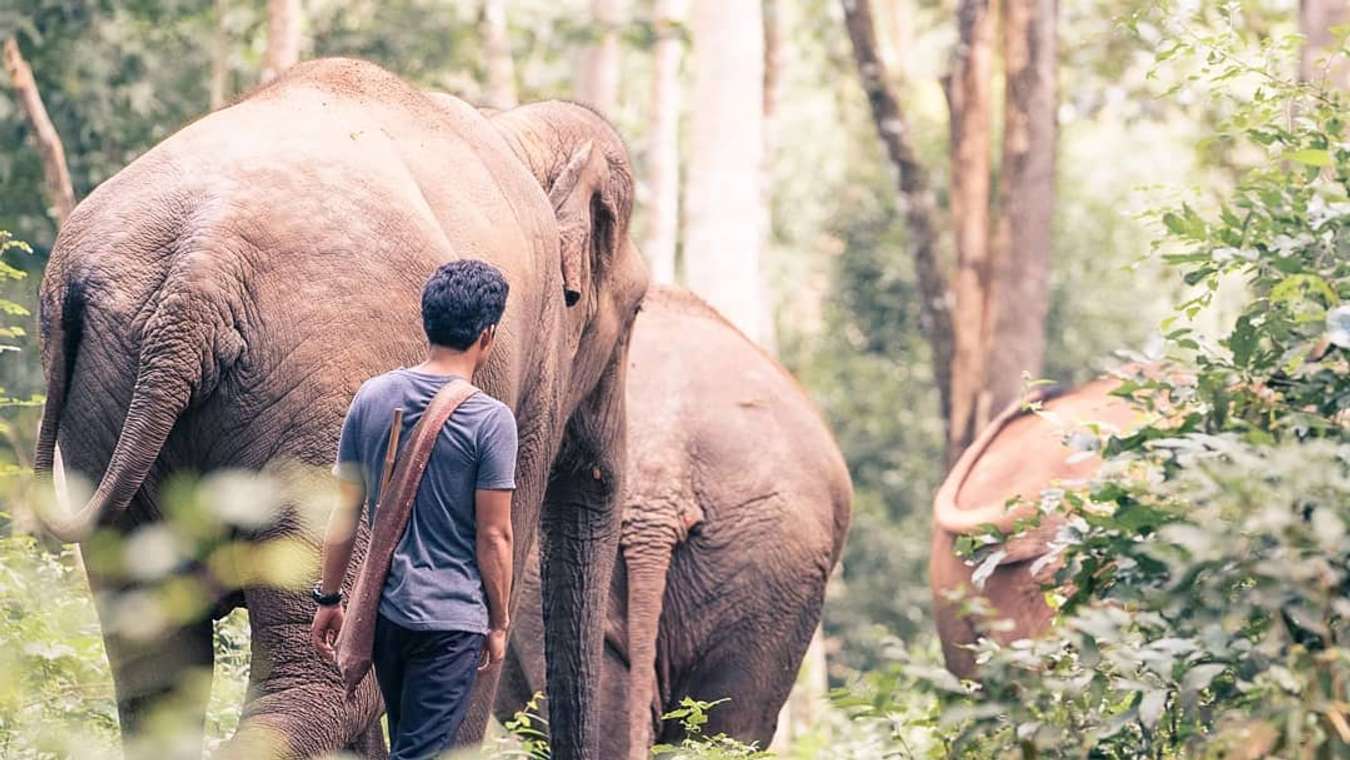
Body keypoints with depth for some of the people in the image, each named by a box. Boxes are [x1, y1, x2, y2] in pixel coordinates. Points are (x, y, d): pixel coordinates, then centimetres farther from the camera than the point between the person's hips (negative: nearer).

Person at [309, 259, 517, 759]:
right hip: (451, 616, -6)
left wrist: (329, 597, 13)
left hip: (383, 607, 6)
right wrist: (498, 623, 1)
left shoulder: (372, 398, 1)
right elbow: (493, 536, -11)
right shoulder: (490, 420, -13)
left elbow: (344, 511, 4)